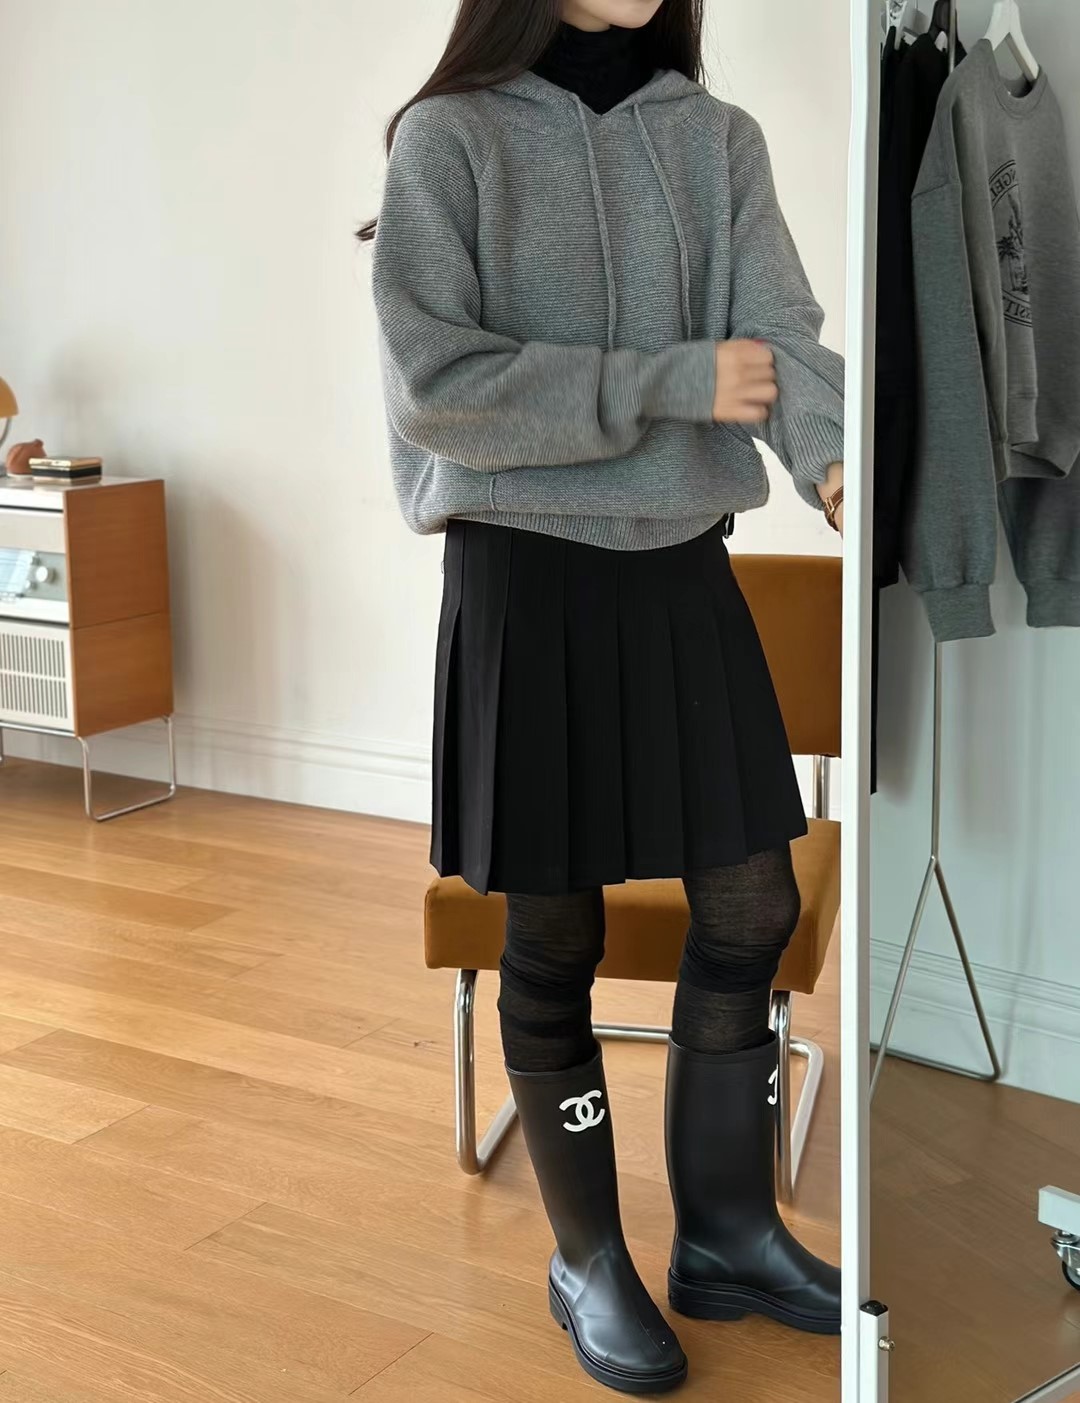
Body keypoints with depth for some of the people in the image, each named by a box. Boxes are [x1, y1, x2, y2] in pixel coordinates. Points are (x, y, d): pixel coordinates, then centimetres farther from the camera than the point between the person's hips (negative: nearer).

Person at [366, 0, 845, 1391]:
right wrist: (673, 384, -17)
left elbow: (780, 331, -7)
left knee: (750, 909, 6)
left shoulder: (718, 141, 7)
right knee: (554, 936, 4)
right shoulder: (448, 139, -4)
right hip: (526, 574, -4)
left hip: (685, 567, 4)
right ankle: (587, 1260, 23)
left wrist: (834, 455, -29)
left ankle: (728, 1233, 26)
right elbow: (433, 380, -14)